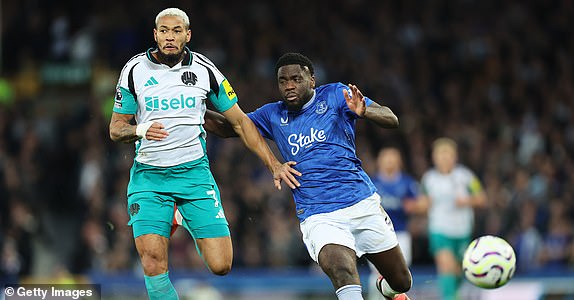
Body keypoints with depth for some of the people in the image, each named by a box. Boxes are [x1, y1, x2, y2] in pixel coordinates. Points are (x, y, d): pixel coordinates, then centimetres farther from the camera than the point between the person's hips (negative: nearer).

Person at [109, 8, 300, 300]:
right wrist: (140, 129, -17)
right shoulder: (135, 70, 0)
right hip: (149, 175, -1)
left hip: (194, 171, 1)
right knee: (153, 262, -20)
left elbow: (240, 122, 10)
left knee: (220, 265, -7)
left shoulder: (204, 70, 1)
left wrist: (273, 164, 6)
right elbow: (115, 128, 6)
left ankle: (188, 222, 25)